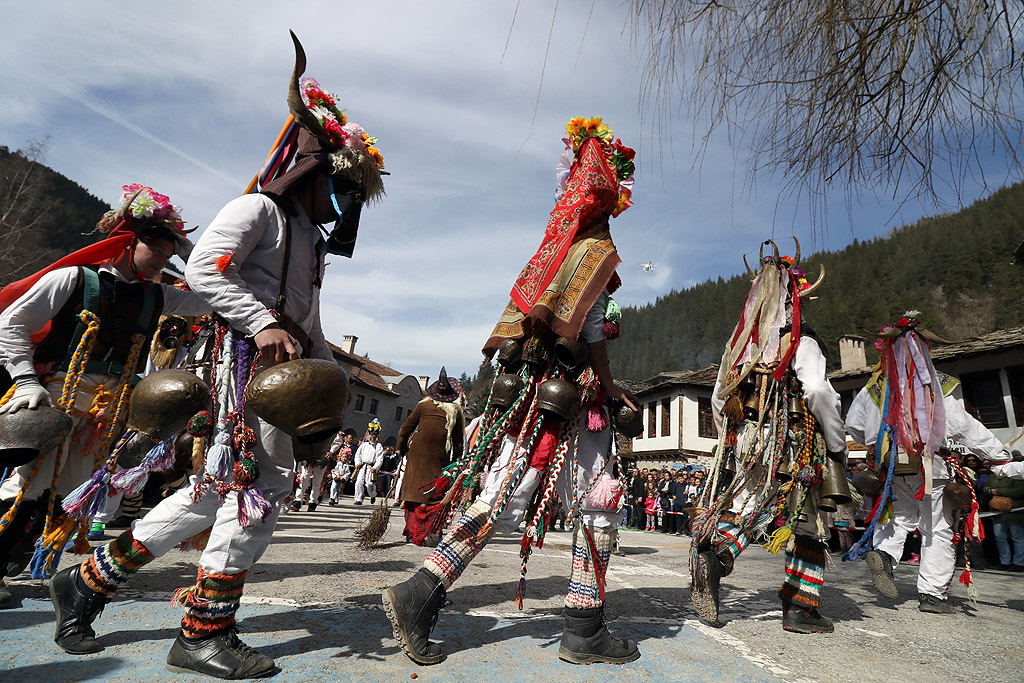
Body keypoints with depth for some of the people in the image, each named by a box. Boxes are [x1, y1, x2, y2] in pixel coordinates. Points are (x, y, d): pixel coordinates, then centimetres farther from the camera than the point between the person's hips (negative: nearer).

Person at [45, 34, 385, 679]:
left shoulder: (312, 243, 27)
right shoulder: (258, 209, 2)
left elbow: (311, 332, 27)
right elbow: (203, 268, -14)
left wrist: (333, 385, 19)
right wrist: (263, 324, -20)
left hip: (284, 364, 9)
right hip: (250, 356, -9)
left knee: (218, 488, 8)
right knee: (264, 479, -12)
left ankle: (90, 579, 22)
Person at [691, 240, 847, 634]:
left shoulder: (739, 343, 11)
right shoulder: (801, 342, -5)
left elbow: (718, 399, 11)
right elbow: (818, 393, -17)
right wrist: (838, 446, -6)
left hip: (742, 443, 4)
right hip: (792, 446, -4)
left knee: (745, 510, 8)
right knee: (805, 524, 10)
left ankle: (714, 552, -20)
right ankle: (800, 607, 13)